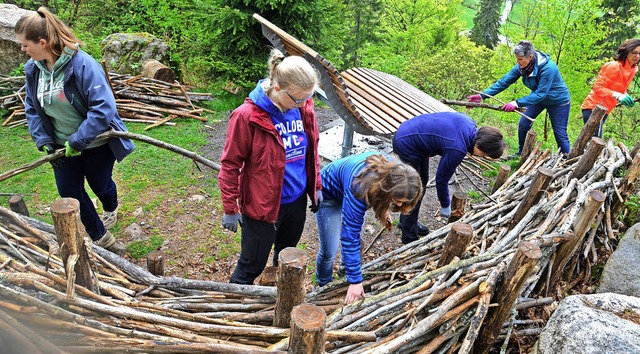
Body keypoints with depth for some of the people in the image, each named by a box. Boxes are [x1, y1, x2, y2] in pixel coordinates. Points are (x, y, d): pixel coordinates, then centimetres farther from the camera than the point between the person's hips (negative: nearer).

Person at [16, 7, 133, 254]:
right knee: (69, 192, 6)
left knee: (99, 184, 17)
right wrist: (43, 140, -8)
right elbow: (31, 108, 4)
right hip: (63, 145, 5)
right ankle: (101, 238, 26)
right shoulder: (33, 68, -6)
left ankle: (111, 210, 55)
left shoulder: (83, 64, -28)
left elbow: (102, 108, -32)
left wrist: (77, 141, -28)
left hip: (96, 143, -5)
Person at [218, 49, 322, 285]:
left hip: (297, 201, 6)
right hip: (262, 205, -5)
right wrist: (230, 209, -8)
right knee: (253, 265, 11)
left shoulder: (304, 108, -6)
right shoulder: (247, 116, -22)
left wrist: (316, 186, 13)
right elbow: (230, 165, -13)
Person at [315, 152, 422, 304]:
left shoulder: (394, 172, -26)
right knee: (329, 251, -5)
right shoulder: (359, 189, -44)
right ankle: (324, 286, 23)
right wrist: (355, 280, -33)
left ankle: (347, 269, 41)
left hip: (346, 189, 6)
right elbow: (350, 237, -37)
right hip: (329, 193, -6)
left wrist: (383, 209, 2)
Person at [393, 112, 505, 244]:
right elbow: (441, 178, -17)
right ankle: (410, 238, 13)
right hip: (406, 146, -10)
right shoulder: (457, 149, -30)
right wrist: (445, 206, -1)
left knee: (423, 180, 21)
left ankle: (406, 222, 38)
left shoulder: (470, 124, -7)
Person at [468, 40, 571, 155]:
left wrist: (517, 103, -46)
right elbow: (503, 82, -16)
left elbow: (540, 94, -38)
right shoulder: (520, 67, -18)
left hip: (559, 101, -6)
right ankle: (521, 154, 17)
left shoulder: (548, 68, -37)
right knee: (523, 124, -1)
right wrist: (482, 95, -24)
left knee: (560, 133, -2)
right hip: (538, 98, 6)